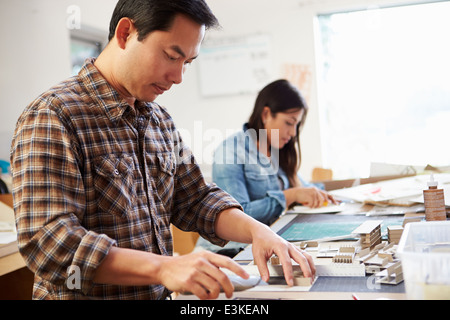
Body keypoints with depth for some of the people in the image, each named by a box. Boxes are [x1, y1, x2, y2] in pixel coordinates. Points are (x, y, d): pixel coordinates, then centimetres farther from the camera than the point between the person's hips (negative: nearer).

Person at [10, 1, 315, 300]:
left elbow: (196, 200, 13)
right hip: (88, 295, -5)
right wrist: (163, 268, -28)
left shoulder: (161, 120, 11)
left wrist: (256, 230, -5)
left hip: (159, 294, 6)